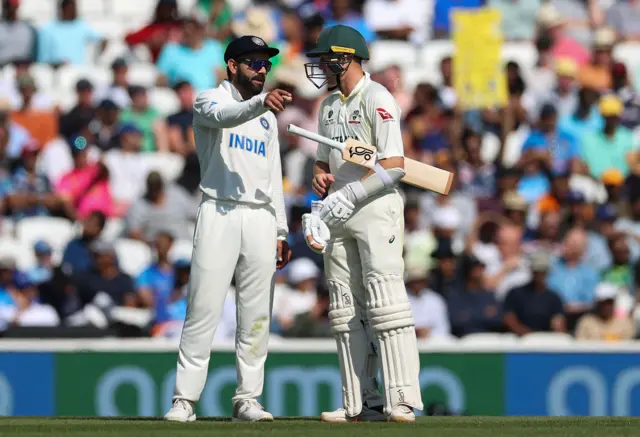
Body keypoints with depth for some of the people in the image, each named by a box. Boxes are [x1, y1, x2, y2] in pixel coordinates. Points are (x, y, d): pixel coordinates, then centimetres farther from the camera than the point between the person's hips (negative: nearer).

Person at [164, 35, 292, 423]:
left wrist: (281, 231, 14)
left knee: (257, 314, 3)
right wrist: (260, 102, -44)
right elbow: (224, 116, -25)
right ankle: (185, 400, -9)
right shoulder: (210, 102, 1)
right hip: (219, 214, -5)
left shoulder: (268, 118, 19)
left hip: (261, 217, 5)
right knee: (204, 309, -10)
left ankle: (247, 398, 8)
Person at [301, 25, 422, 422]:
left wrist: (348, 195, -20)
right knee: (345, 309, 5)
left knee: (385, 303, -15)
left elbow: (395, 166, -16)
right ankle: (359, 404, 7)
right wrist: (320, 176, 1)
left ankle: (402, 401, -19)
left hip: (376, 208, -9)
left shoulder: (377, 100, -9)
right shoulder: (329, 106, 17)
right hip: (338, 215, 9)